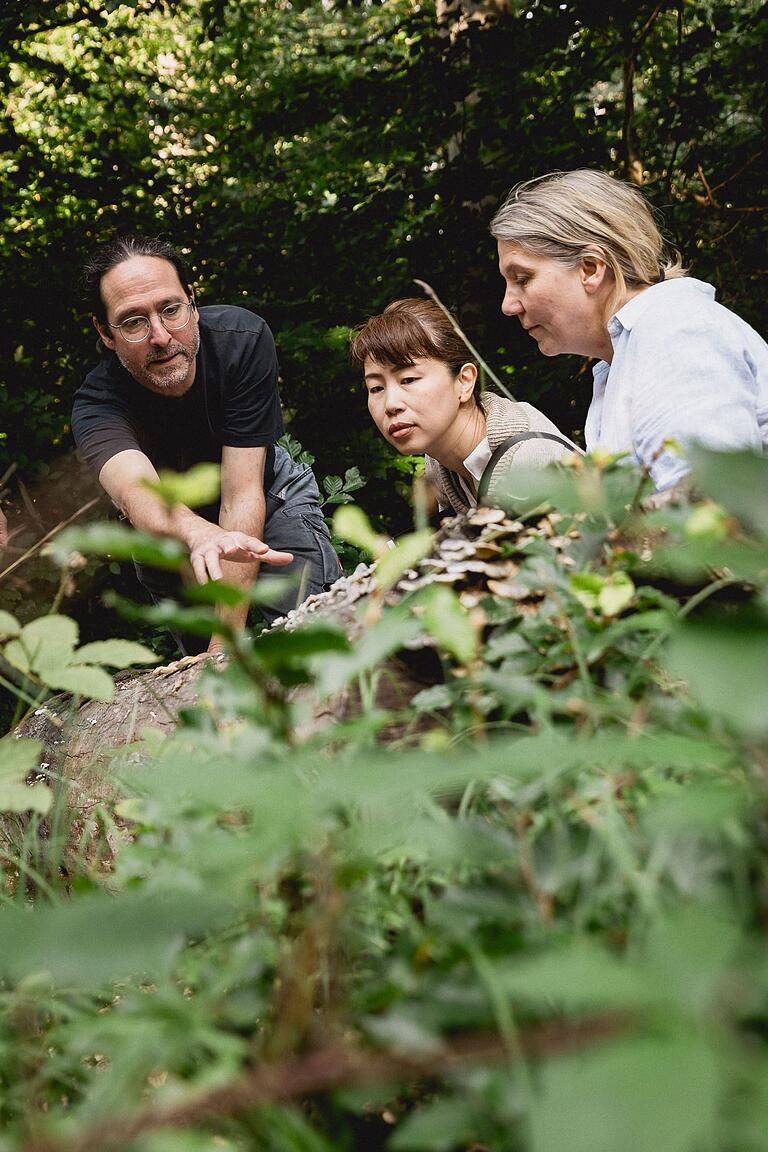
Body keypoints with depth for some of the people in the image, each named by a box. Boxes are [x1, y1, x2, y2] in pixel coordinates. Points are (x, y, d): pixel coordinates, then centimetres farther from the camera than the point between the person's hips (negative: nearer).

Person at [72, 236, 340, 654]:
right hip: (167, 524, 1)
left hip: (269, 497, 0)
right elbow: (137, 492, -53)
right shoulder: (96, 406, -31)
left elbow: (241, 497, -34)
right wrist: (204, 536, -77)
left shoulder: (243, 339, -29)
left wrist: (226, 639, -41)